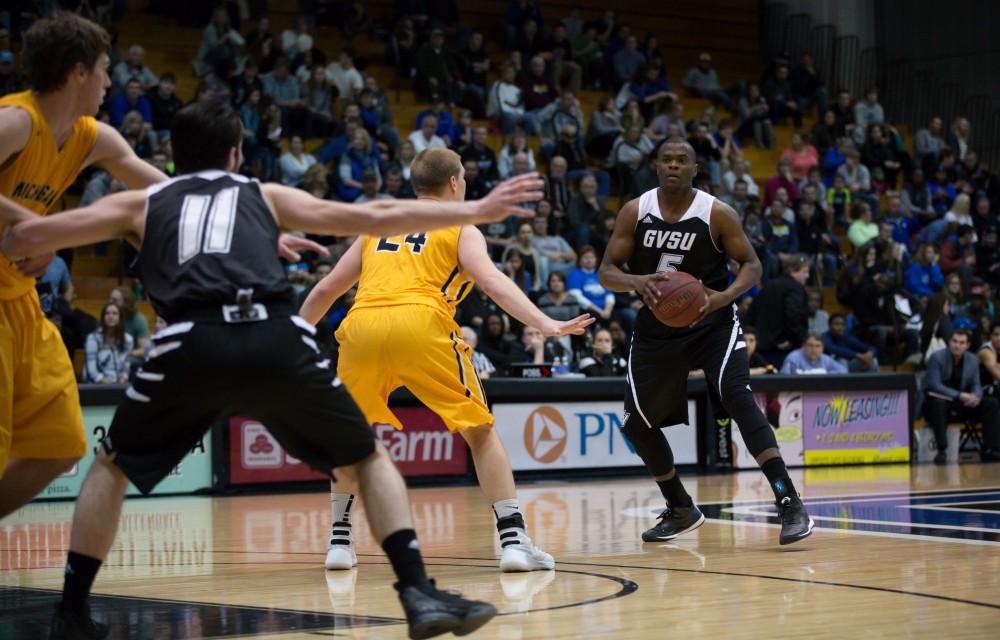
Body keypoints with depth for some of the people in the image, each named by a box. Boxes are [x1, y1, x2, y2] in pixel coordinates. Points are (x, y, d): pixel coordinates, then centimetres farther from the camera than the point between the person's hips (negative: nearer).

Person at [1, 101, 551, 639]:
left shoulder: (141, 203, 29)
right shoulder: (267, 195, 29)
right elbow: (377, 218, 26)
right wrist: (479, 210, 33)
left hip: (194, 343, 0)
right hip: (277, 339, 0)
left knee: (111, 466, 25)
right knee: (369, 460, 19)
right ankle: (419, 594, 4)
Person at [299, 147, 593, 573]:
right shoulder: (460, 229, 19)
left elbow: (326, 290, 33)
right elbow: (490, 279, 0)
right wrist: (545, 325, -10)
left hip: (361, 328, 3)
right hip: (421, 325, -3)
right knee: (480, 431, 9)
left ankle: (339, 540, 22)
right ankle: (514, 540, 1)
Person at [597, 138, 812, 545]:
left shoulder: (717, 213, -10)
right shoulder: (635, 212, -4)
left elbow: (751, 264, -6)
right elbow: (607, 271, -4)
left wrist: (724, 296, -26)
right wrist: (637, 282, -27)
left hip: (711, 321, -4)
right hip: (657, 326, 4)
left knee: (738, 399, -25)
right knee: (637, 423, 6)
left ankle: (790, 504, -27)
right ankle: (681, 511, 27)